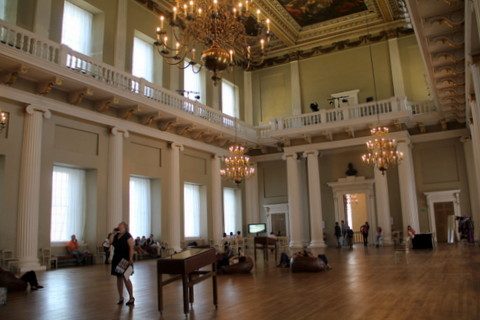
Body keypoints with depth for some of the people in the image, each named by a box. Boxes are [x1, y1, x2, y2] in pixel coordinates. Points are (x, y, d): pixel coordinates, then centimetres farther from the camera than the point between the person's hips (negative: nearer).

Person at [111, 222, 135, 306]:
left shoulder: (128, 236, -10)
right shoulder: (116, 235, 11)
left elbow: (131, 248, -17)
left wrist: (130, 259, -25)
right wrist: (113, 234, 4)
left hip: (125, 260, -7)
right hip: (117, 259, 7)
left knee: (125, 278, -6)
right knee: (119, 278, 10)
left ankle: (131, 298, 4)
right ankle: (120, 298, 19)